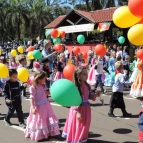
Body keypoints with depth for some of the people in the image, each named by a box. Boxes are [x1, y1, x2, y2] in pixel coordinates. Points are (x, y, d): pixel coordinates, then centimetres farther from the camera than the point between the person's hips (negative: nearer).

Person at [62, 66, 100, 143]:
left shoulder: (86, 85, 1)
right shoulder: (76, 87, -23)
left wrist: (95, 94, -4)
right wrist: (77, 112, -23)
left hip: (86, 108, 8)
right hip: (79, 109, -8)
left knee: (84, 126, 20)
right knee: (77, 127, 8)